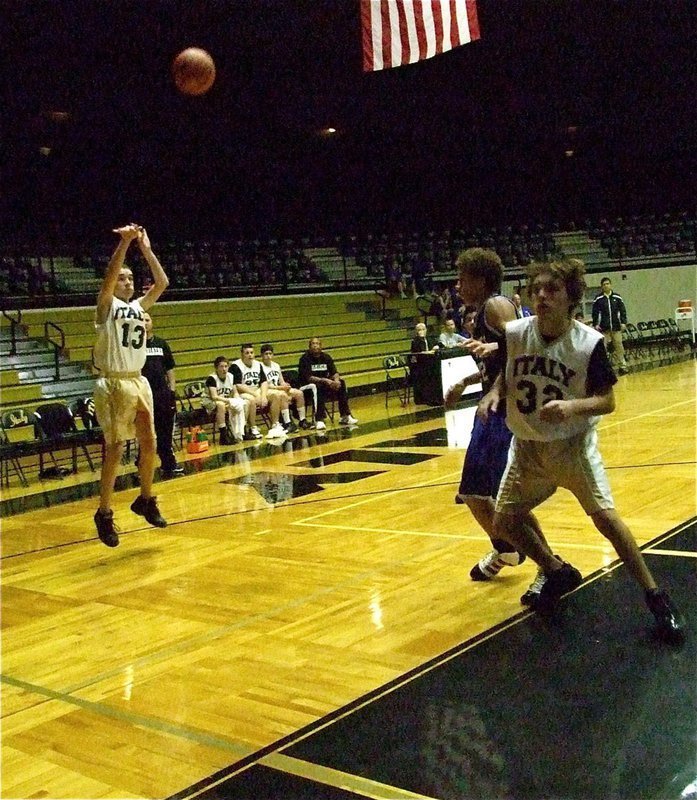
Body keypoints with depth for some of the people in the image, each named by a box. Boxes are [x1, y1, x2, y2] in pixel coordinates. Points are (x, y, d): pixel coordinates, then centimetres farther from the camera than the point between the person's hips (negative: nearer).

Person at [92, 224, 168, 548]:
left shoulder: (138, 306, 14)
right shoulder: (107, 306, -4)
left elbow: (162, 282, 7)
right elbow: (108, 276, -21)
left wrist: (146, 248, 3)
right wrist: (125, 242, -27)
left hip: (139, 382, 7)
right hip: (114, 385, -7)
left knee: (149, 443, 10)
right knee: (115, 450, -5)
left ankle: (145, 500, 27)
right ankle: (104, 514, 5)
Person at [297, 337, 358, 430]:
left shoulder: (326, 357, 5)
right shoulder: (305, 359, -12)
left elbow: (334, 372, 0)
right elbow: (308, 378, -21)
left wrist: (336, 380, -25)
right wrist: (324, 380, -34)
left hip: (325, 384, 6)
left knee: (341, 382, -17)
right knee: (319, 386, -37)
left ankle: (345, 416, -15)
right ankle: (319, 419, -39)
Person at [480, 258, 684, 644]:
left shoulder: (589, 343, -19)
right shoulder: (515, 333, -11)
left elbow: (607, 401, -13)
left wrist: (573, 406, -32)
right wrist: (494, 393, -12)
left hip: (572, 444, -4)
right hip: (527, 447, 4)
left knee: (605, 515, -17)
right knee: (504, 522, 5)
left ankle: (656, 598, 0)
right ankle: (558, 574, 31)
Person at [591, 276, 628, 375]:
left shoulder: (617, 297, 4)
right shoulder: (598, 299, 0)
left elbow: (622, 310, 8)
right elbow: (595, 313, 4)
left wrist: (623, 322, 1)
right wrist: (595, 324, -3)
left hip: (616, 327, 1)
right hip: (604, 328, -1)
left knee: (619, 347, 1)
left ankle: (622, 366, 6)